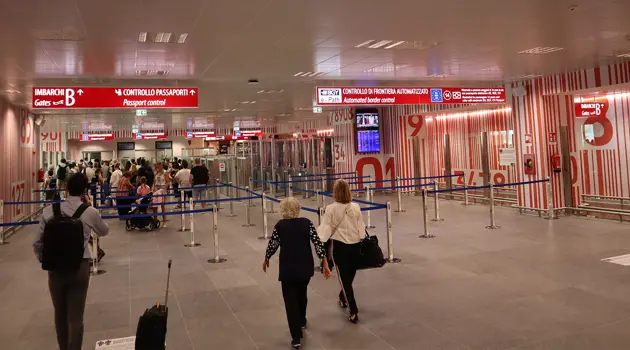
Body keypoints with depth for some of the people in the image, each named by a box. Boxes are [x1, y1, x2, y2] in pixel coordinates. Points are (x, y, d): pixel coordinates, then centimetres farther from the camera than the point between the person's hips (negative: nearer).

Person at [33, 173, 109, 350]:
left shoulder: (50, 211, -5)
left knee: (60, 314, 20)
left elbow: (38, 243, -1)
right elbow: (104, 231, 13)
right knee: (75, 317, 5)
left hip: (55, 267, 2)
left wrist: (44, 261, 16)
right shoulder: (90, 212, -7)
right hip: (79, 267, -2)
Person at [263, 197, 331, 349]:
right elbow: (318, 244, -9)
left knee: (291, 301, 5)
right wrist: (325, 265, -4)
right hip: (306, 267, 3)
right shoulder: (307, 223, -5)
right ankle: (302, 321, 48)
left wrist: (266, 260, 18)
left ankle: (296, 338, 1)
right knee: (302, 294, 27)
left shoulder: (280, 225, -9)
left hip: (288, 269, -3)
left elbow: (272, 245, -1)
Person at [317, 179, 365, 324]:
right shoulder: (356, 207, -4)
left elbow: (325, 229, -15)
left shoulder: (331, 209, -13)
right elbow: (361, 227, 4)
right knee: (349, 276, 22)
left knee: (344, 278, 5)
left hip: (339, 246, -3)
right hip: (355, 245, 4)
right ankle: (343, 299, 46)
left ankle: (354, 312, 3)